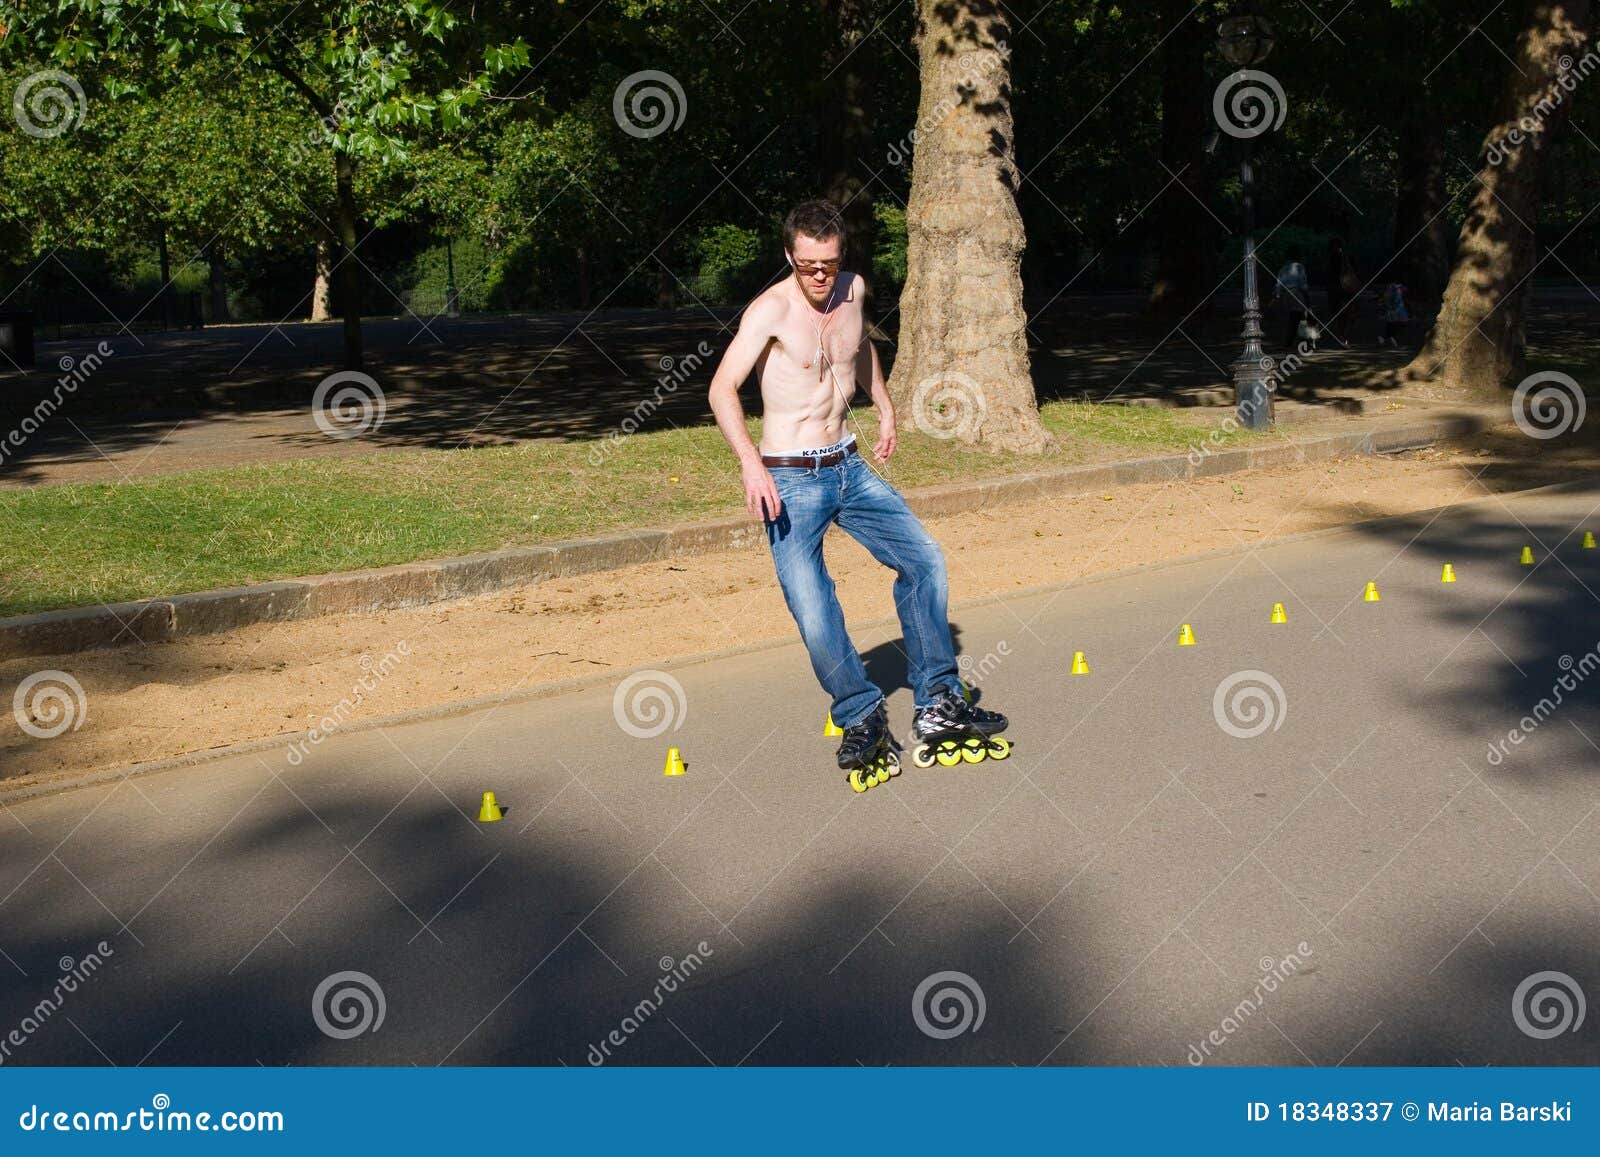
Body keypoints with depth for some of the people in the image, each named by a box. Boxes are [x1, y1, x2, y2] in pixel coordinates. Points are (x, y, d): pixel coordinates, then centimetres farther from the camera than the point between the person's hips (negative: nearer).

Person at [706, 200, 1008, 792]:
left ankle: (938, 705, 9)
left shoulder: (853, 290, 4)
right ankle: (864, 720, 6)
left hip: (849, 466, 6)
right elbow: (722, 388, -26)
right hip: (790, 479, -6)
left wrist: (885, 407, 34)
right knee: (812, 610, -14)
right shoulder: (771, 310, -15)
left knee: (923, 559, 0)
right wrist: (750, 461, -38)